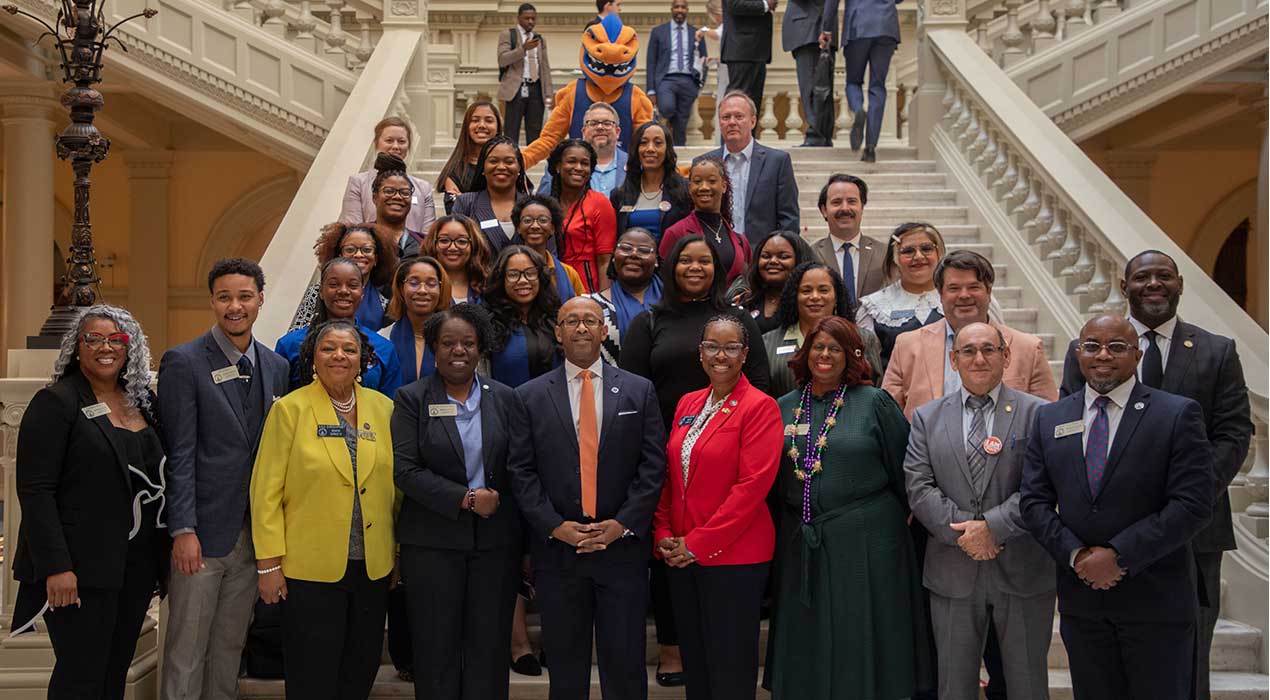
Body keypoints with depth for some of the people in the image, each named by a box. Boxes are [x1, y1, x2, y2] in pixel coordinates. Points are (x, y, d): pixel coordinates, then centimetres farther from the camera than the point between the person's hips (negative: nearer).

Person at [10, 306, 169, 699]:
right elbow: (34, 490, -12)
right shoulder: (55, 402, -6)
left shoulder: (143, 402, 12)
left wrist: (161, 554, 8)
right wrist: (56, 565, -19)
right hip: (81, 566, -6)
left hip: (137, 564, 6)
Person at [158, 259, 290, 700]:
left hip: (253, 532, 5)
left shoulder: (276, 367, 9)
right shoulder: (183, 362, -6)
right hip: (203, 532, -5)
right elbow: (179, 454, -10)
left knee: (231, 645, 13)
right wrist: (183, 529, -15)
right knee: (186, 651, 2)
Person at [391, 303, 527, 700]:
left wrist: (528, 543, 1)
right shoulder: (412, 399, 0)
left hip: (497, 540, 2)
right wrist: (465, 499, -15)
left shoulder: (505, 399, 7)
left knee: (490, 647, 7)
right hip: (432, 543, -2)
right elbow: (406, 470, -8)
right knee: (436, 648, 6)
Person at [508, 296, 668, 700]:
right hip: (557, 547, 1)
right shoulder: (530, 396, 5)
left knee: (625, 663, 4)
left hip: (623, 545, 0)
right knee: (565, 666, 10)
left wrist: (623, 523, -10)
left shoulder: (639, 391, 5)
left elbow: (653, 465, 0)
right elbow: (521, 470, 0)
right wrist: (554, 526, -10)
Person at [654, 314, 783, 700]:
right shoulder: (688, 404, 11)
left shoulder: (760, 407, -10)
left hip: (733, 556, -6)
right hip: (681, 556, 6)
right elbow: (669, 476, 14)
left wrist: (698, 544, -16)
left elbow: (752, 486, -17)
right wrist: (663, 535, 1)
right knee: (693, 663, 15)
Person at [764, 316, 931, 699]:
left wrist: (889, 519, 5)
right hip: (800, 543, 4)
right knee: (806, 651, 10)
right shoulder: (784, 408, 8)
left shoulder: (874, 403, -3)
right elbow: (774, 477, 13)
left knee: (859, 645, 3)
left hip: (864, 540, -3)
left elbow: (903, 471, 0)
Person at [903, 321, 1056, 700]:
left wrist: (991, 526, -17)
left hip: (1022, 570, -2)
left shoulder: (1038, 413, 0)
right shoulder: (927, 417, 7)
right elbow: (919, 487, -2)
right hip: (952, 572, 2)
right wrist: (962, 533, -13)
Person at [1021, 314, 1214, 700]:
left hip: (1157, 599, -3)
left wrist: (1119, 554, -16)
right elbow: (1033, 500, 5)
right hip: (1081, 597, 3)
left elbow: (1193, 505, -12)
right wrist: (1075, 554, -11)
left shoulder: (1178, 414, -5)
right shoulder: (1049, 419, 7)